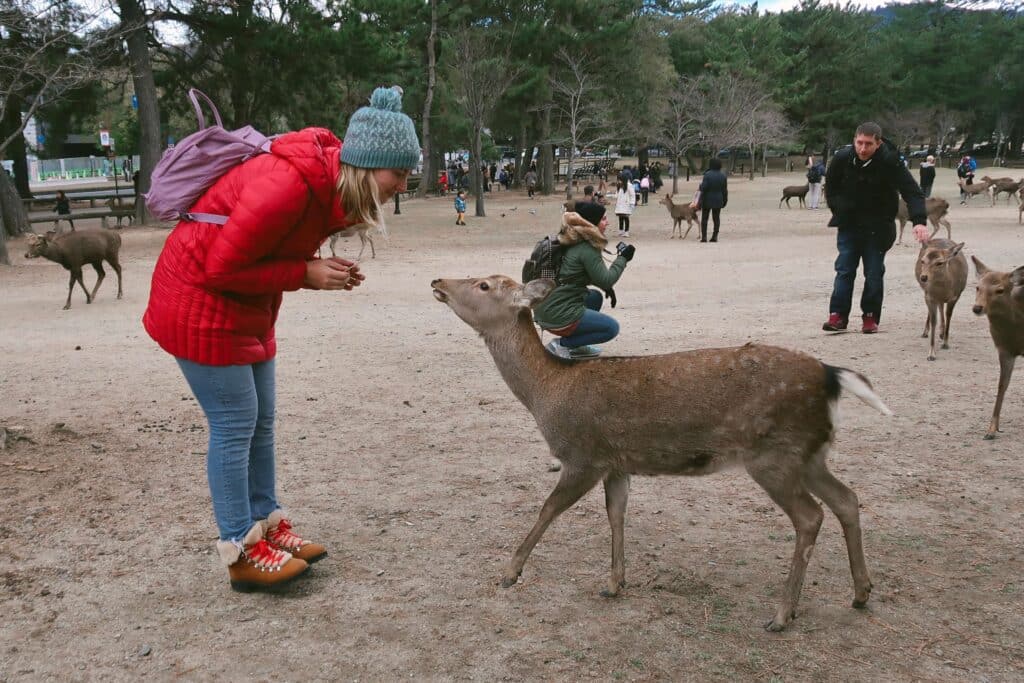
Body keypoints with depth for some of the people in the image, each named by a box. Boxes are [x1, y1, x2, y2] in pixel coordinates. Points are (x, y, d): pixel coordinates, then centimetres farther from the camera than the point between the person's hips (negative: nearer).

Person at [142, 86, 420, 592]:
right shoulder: (289, 185, -31)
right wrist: (307, 274, -22)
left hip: (248, 307, 9)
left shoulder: (332, 183, -2)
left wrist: (327, 272, -8)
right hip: (202, 303, -9)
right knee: (235, 426, -4)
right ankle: (241, 552, 7)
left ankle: (266, 523, 25)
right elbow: (222, 268, -25)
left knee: (260, 421, 13)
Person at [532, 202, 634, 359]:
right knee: (612, 328, 3)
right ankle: (563, 344, -3)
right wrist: (623, 258, -1)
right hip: (559, 316, -9)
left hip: (546, 309, 9)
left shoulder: (573, 242, 12)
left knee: (595, 296, 27)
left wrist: (608, 286, 13)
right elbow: (605, 281, -12)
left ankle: (576, 346, 19)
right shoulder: (587, 249, -16)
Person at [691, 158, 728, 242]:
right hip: (718, 200, 3)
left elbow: (703, 188, -17)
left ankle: (704, 237, 2)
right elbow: (725, 190, 3)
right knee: (716, 218, 10)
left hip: (707, 200, -3)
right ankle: (715, 237, 9)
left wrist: (699, 200, -5)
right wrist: (724, 201, 12)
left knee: (704, 218, 6)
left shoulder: (707, 174, -14)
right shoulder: (723, 176, 0)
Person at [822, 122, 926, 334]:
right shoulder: (842, 159, -13)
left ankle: (871, 317, 12)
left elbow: (912, 192, -25)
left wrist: (919, 220, -38)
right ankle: (838, 315, 2)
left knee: (874, 273, 3)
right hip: (848, 225, 2)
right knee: (844, 270, 0)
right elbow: (831, 187, 7)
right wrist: (839, 210, 1)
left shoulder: (890, 162, -21)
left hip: (877, 227, -2)